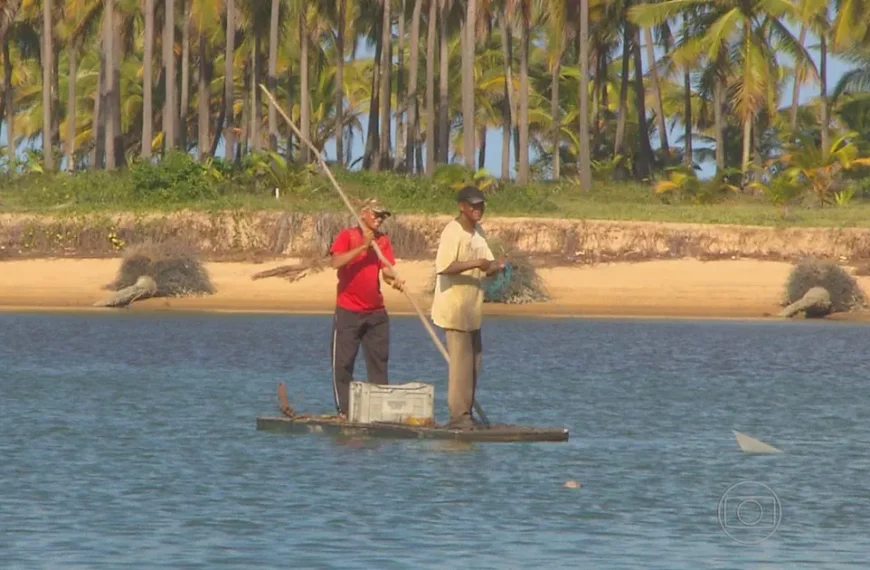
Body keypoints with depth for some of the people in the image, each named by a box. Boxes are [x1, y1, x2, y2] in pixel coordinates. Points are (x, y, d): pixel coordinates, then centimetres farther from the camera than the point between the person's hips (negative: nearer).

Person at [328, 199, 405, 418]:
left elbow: (386, 269, -2)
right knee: (343, 362, -3)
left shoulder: (382, 240, 9)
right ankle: (343, 409, 2)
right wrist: (363, 246, -21)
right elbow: (336, 262, -19)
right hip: (348, 311, -4)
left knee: (379, 361, 5)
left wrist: (393, 279, -25)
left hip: (376, 311, 4)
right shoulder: (347, 236, -3)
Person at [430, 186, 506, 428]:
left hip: (472, 310, 9)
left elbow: (486, 266, 16)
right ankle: (458, 414, -5)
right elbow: (443, 267, -27)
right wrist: (475, 264, -31)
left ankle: (465, 412, 19)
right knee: (461, 362, -9)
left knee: (474, 362, 12)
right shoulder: (453, 232, -15)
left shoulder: (478, 232, 12)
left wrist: (496, 266, -6)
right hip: (454, 307, -9)